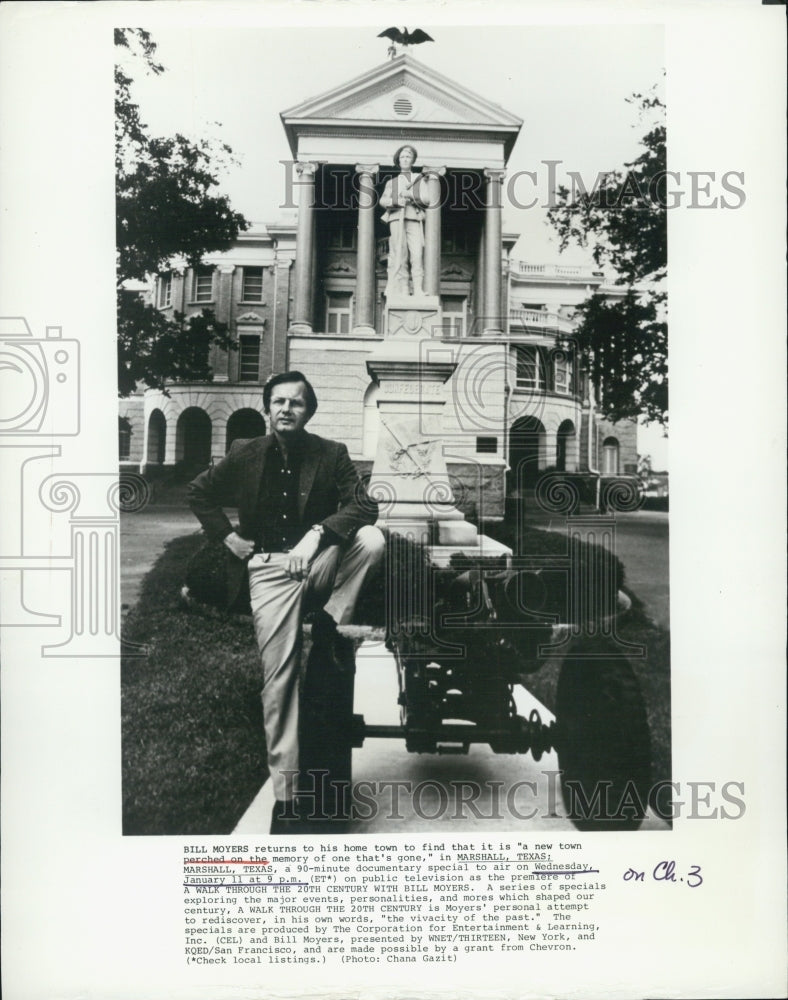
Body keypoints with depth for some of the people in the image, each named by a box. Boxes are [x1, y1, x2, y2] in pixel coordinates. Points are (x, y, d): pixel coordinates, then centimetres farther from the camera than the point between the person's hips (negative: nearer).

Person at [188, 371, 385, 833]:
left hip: (318, 559, 1)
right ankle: (286, 795, -1)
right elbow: (199, 492, 17)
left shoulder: (331, 454, 1)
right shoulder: (246, 454, 4)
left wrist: (316, 535, -25)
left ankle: (330, 619, -9)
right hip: (269, 566, 0)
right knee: (279, 675, -8)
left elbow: (364, 505, -12)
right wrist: (228, 536, 5)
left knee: (372, 537, -29)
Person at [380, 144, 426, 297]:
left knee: (417, 253, -17)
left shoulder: (419, 178, 25)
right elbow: (383, 200, 12)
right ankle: (403, 291, -15)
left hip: (414, 218, -1)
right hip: (396, 217, 1)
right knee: (399, 255, -11)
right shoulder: (392, 182, 26)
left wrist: (410, 196, -3)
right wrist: (396, 201, -7)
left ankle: (418, 290, -23)